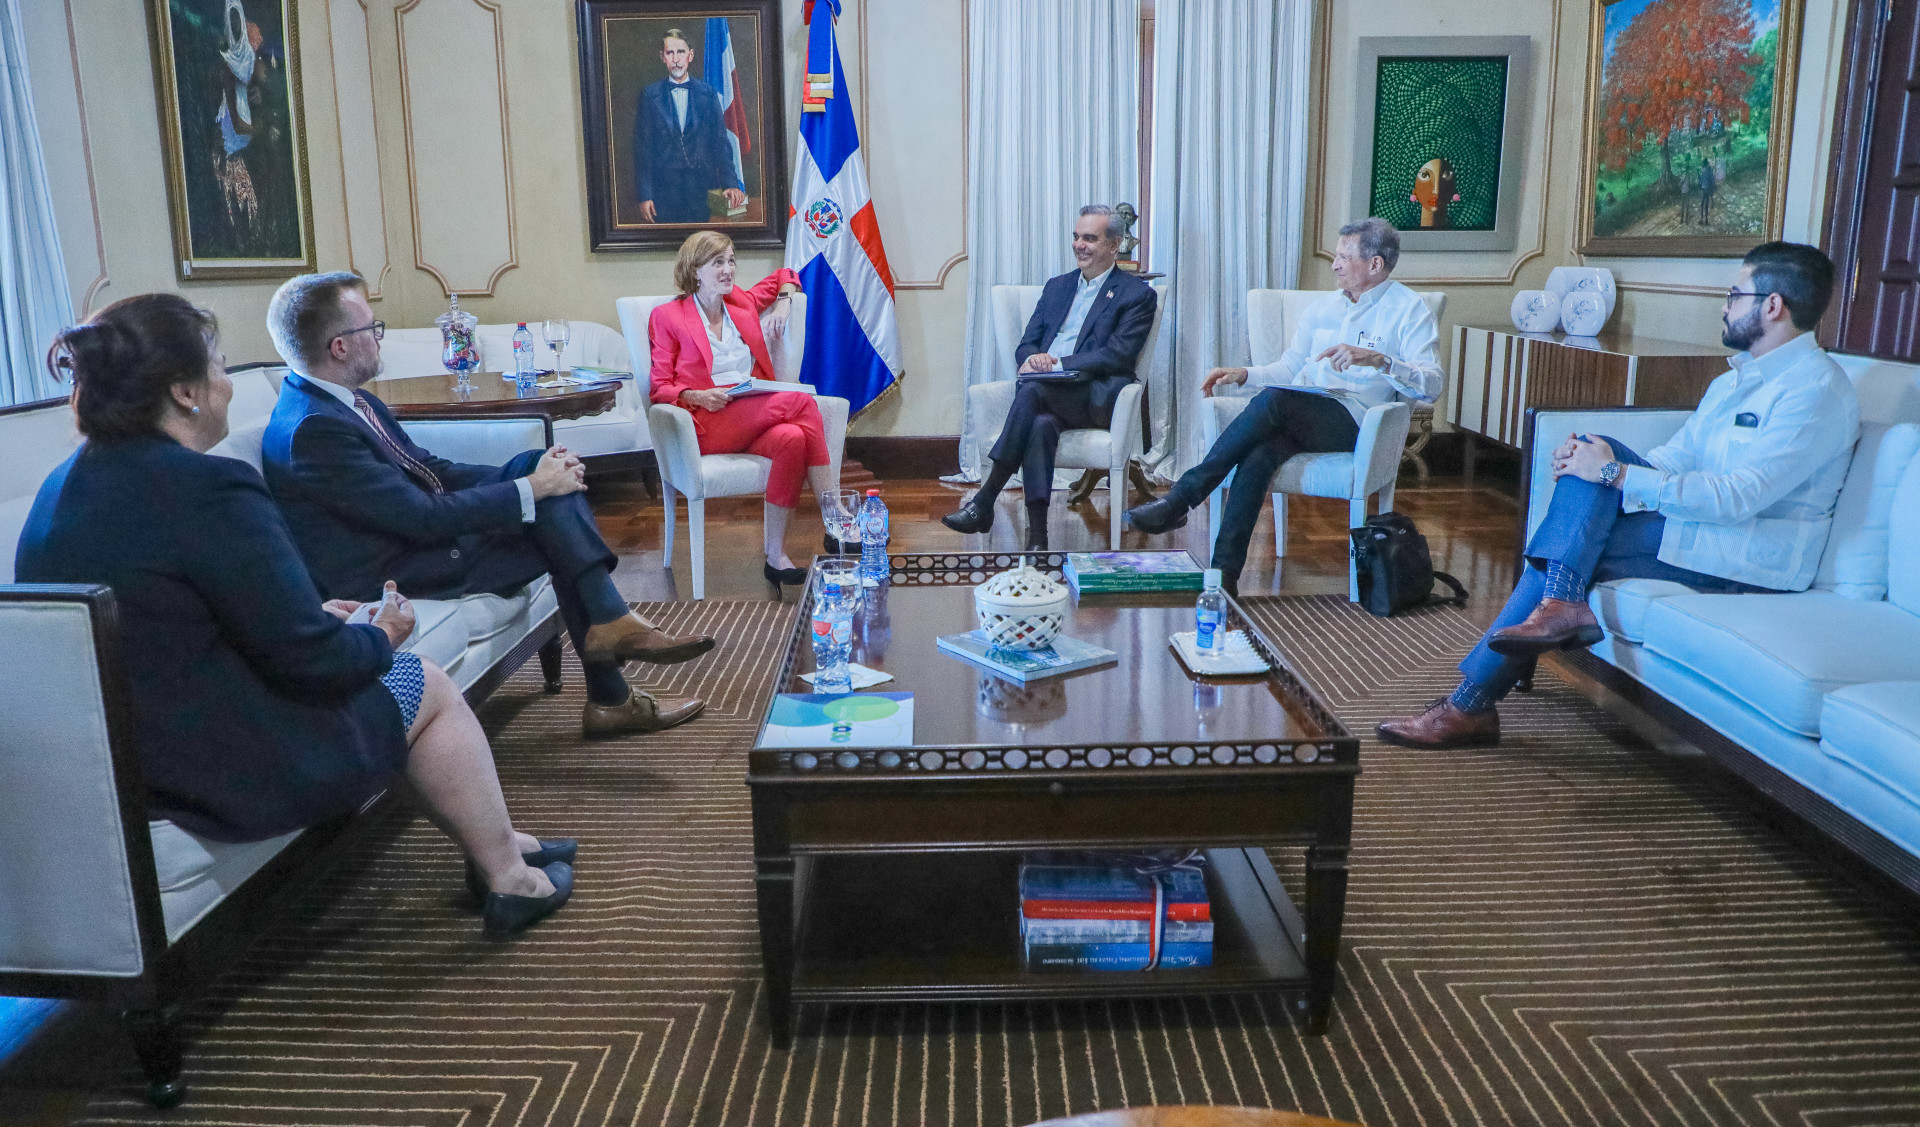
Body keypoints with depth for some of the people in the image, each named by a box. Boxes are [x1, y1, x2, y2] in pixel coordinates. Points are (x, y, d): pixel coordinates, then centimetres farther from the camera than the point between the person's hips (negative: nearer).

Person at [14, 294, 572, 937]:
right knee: (430, 690, 9)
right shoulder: (208, 490, -24)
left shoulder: (64, 487, 5)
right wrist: (380, 637, 0)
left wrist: (315, 619, 14)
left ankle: (496, 841, 32)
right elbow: (310, 660, -21)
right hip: (228, 771, -9)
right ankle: (508, 878, 23)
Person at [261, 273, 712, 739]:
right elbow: (422, 517, -25)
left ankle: (608, 623, -8)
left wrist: (538, 471, -4)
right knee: (555, 528, -12)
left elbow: (432, 469, 10)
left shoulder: (351, 402, 8)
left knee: (544, 462, -2)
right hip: (397, 575, -9)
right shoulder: (310, 430, -22)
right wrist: (532, 489, -18)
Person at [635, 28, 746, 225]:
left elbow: (720, 142, 7)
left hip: (701, 188, 1)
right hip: (664, 190, -1)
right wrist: (644, 196, -4)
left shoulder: (708, 93, 9)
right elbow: (642, 147, 3)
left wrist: (730, 184, -4)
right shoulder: (649, 95, 6)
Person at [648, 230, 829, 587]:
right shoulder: (668, 317, 8)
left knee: (792, 438, -33)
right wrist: (698, 396, -15)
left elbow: (783, 275, 39)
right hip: (707, 425, -5)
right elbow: (660, 389, 4)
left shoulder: (742, 303, 21)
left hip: (757, 418, 5)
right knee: (801, 401, -28)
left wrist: (784, 302, 18)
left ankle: (776, 557, -34)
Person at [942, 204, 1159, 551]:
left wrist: (1057, 364, -15)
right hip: (1050, 397, 4)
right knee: (1041, 425, -33)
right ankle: (1036, 537, -36)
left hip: (1097, 398, -4)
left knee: (1032, 389, -34)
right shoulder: (1056, 286, 25)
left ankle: (984, 500, -32)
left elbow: (1117, 355, -6)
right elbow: (1025, 345, 19)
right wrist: (1033, 358, -7)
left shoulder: (1137, 294, 7)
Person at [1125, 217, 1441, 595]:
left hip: (1353, 421, -5)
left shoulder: (1409, 310, 5)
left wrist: (1378, 359, -24)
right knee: (1258, 455, -32)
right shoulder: (1322, 307, 24)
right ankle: (1224, 572, -37)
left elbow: (1431, 385, -8)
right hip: (1298, 418, 5)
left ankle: (1180, 499, -36)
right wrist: (1243, 374, 7)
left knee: (1274, 400, -34)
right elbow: (1289, 368, 25)